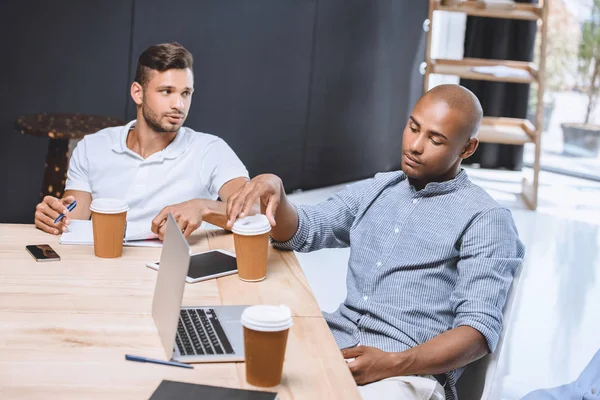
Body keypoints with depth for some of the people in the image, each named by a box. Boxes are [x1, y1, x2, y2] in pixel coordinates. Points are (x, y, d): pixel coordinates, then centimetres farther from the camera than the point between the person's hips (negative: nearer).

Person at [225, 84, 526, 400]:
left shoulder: (485, 220, -1)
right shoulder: (375, 190, 17)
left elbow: (480, 329, -9)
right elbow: (301, 232, 11)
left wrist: (392, 364, -24)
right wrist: (274, 190, -12)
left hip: (412, 370, -5)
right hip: (335, 343, 5)